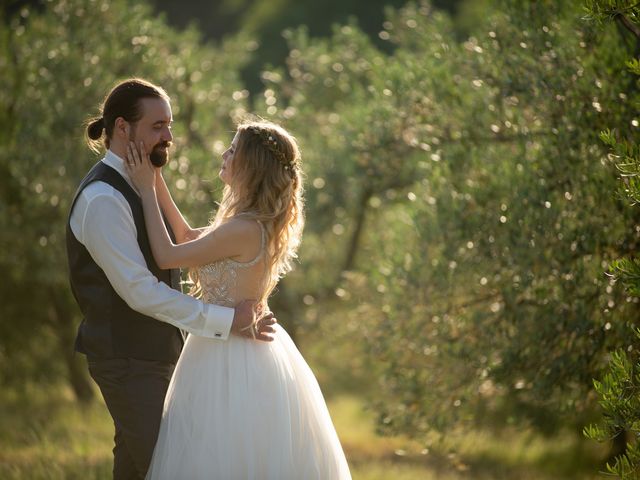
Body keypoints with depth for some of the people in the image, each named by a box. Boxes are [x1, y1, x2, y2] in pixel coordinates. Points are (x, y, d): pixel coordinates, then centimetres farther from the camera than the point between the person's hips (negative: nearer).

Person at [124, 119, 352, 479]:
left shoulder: (245, 230, -23)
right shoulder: (261, 224, 8)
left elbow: (167, 256, -18)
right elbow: (190, 237, 18)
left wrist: (146, 190, -9)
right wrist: (157, 180, 14)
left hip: (231, 361, -10)